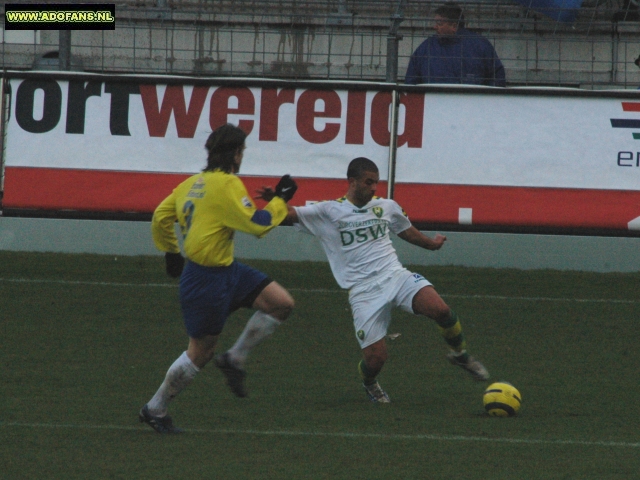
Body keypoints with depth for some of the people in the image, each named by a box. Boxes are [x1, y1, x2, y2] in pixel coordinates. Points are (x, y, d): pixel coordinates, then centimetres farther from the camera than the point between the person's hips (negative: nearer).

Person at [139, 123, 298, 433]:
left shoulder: (194, 183, 8)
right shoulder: (226, 185, -19)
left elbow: (161, 216, 16)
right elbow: (257, 224, -21)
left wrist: (170, 251, 28)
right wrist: (279, 200, -7)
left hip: (226, 270, 9)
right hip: (207, 280, -9)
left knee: (281, 304, 2)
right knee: (200, 352, 3)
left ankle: (234, 360, 13)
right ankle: (154, 410, 18)